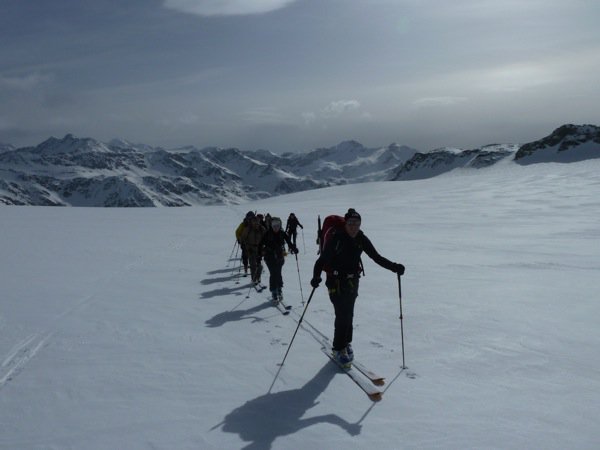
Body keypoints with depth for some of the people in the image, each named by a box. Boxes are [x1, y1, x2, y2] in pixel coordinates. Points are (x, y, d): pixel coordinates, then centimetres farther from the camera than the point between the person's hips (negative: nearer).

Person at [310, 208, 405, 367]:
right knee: (342, 315, -8)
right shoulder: (336, 239, -19)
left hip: (353, 282, 5)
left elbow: (376, 257, 2)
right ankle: (339, 349, 6)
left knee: (349, 314, 16)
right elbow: (322, 260, -21)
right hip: (337, 282, -5)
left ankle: (346, 343, 35)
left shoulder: (361, 239, -4)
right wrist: (316, 276, -37)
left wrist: (394, 267, -8)